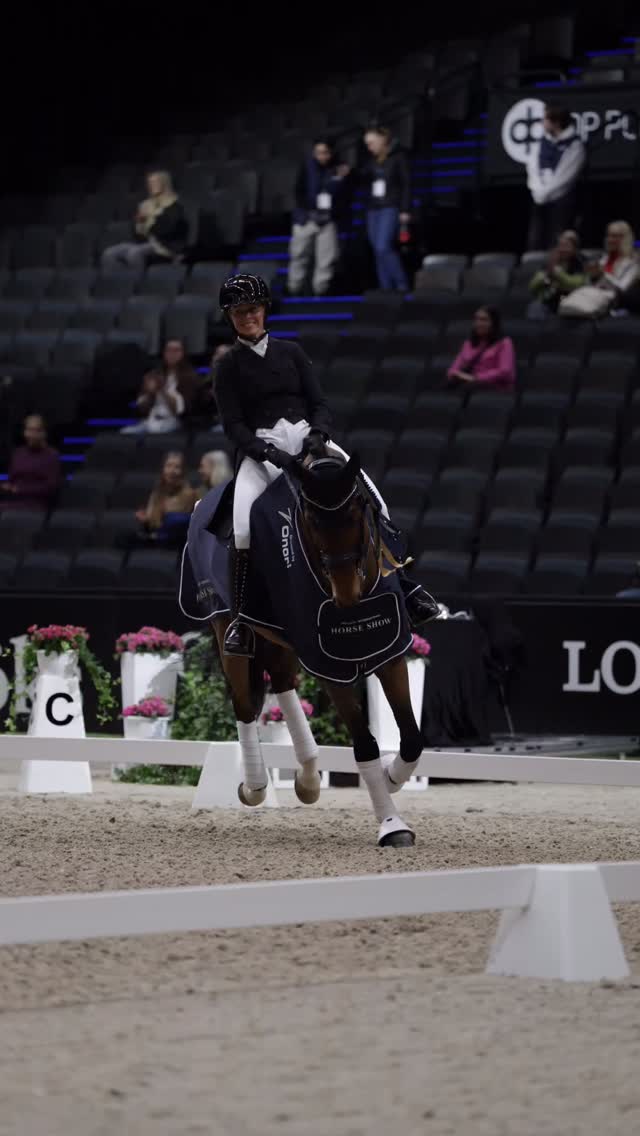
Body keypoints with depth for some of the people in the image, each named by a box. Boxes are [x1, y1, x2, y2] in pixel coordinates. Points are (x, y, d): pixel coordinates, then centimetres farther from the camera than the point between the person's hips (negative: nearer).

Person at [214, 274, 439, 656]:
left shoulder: (290, 351, 14)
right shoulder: (230, 366, 8)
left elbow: (319, 403, 10)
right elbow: (233, 425, 0)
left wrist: (317, 435, -12)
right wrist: (270, 453, -16)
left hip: (307, 438, 2)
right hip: (260, 448, -2)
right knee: (244, 524, -30)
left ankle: (404, 585, -3)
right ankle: (240, 618, -22)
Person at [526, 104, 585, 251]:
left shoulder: (574, 146, -6)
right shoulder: (539, 144, 13)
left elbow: (565, 176, -11)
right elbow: (532, 169, 5)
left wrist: (545, 193, -11)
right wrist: (538, 191, -11)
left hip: (561, 201, -6)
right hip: (540, 201, 6)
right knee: (534, 243, 0)